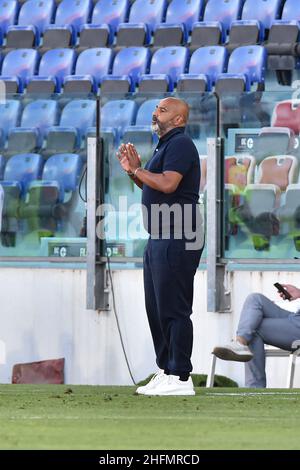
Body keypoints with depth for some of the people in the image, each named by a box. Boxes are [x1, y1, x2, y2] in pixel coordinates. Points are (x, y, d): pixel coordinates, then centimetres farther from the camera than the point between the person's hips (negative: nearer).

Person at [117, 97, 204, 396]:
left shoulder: (180, 144, -11)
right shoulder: (165, 146, 21)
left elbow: (167, 184, -24)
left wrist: (137, 170, -12)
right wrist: (132, 170, 12)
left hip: (178, 242, -11)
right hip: (159, 239, 11)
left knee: (174, 309, -11)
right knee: (156, 308, 14)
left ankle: (181, 378, -10)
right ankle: (166, 372, 20)